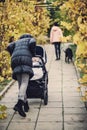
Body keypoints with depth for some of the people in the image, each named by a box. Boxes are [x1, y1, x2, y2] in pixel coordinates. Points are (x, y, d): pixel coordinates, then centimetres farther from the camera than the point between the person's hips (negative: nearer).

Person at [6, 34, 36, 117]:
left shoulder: (17, 42, 36)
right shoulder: (30, 39, 26)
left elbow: (9, 47, 16)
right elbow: (32, 43, 0)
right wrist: (33, 53, 13)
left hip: (15, 61, 4)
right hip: (26, 59, -4)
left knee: (20, 84, 8)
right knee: (24, 83, -16)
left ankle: (25, 104, 5)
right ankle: (19, 104, -35)